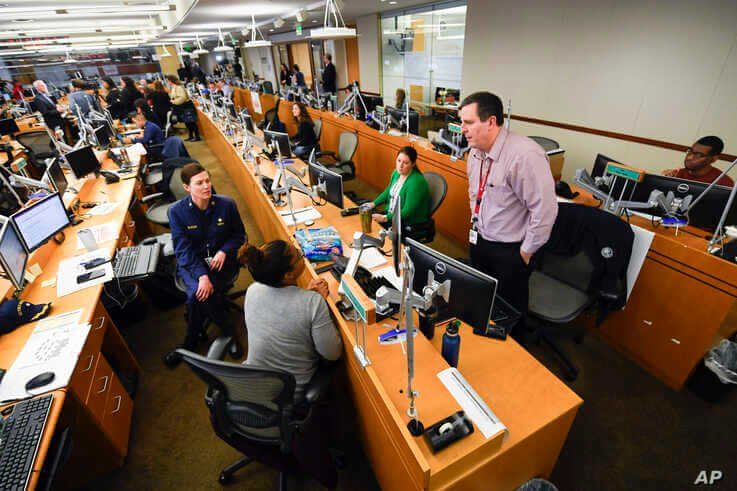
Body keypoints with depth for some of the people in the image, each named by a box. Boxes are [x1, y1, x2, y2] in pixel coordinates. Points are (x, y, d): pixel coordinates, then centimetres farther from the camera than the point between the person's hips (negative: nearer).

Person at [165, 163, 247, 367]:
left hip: (221, 261, 0)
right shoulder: (177, 211, -8)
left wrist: (224, 251, -16)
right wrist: (201, 275, -26)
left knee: (197, 295, -25)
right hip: (191, 262, 1)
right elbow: (183, 249, -11)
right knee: (199, 291, -30)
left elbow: (239, 235, 5)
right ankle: (228, 331, -2)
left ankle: (189, 344, 4)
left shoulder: (226, 204, -7)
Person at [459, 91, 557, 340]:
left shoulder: (525, 155, -27)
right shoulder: (476, 151, -1)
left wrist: (526, 252, -16)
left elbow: (545, 209, -24)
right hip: (479, 240, 7)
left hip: (509, 250, -7)